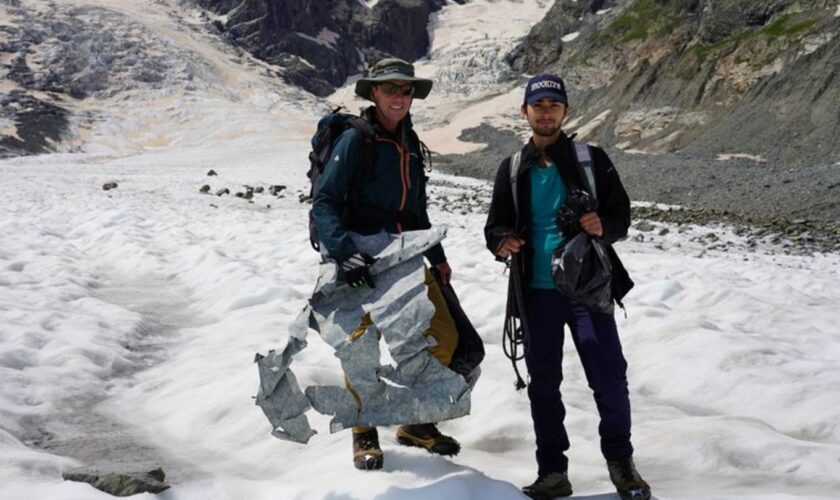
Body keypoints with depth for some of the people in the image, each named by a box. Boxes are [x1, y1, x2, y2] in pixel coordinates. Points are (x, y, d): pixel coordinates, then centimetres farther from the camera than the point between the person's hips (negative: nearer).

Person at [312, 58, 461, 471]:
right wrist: (344, 252, -27)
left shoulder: (409, 142, 14)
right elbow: (324, 202, -14)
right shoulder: (355, 139, -7)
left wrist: (436, 257, 23)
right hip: (364, 261, -7)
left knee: (443, 335, 5)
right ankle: (364, 436, 15)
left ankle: (415, 422, 22)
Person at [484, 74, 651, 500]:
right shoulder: (513, 170, 9)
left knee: (609, 379, -2)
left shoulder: (592, 159, 3)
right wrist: (501, 242, -12)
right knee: (544, 385, 9)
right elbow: (496, 225, 12)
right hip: (536, 292, 2)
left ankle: (620, 462, 19)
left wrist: (603, 226, -20)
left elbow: (622, 213, 3)